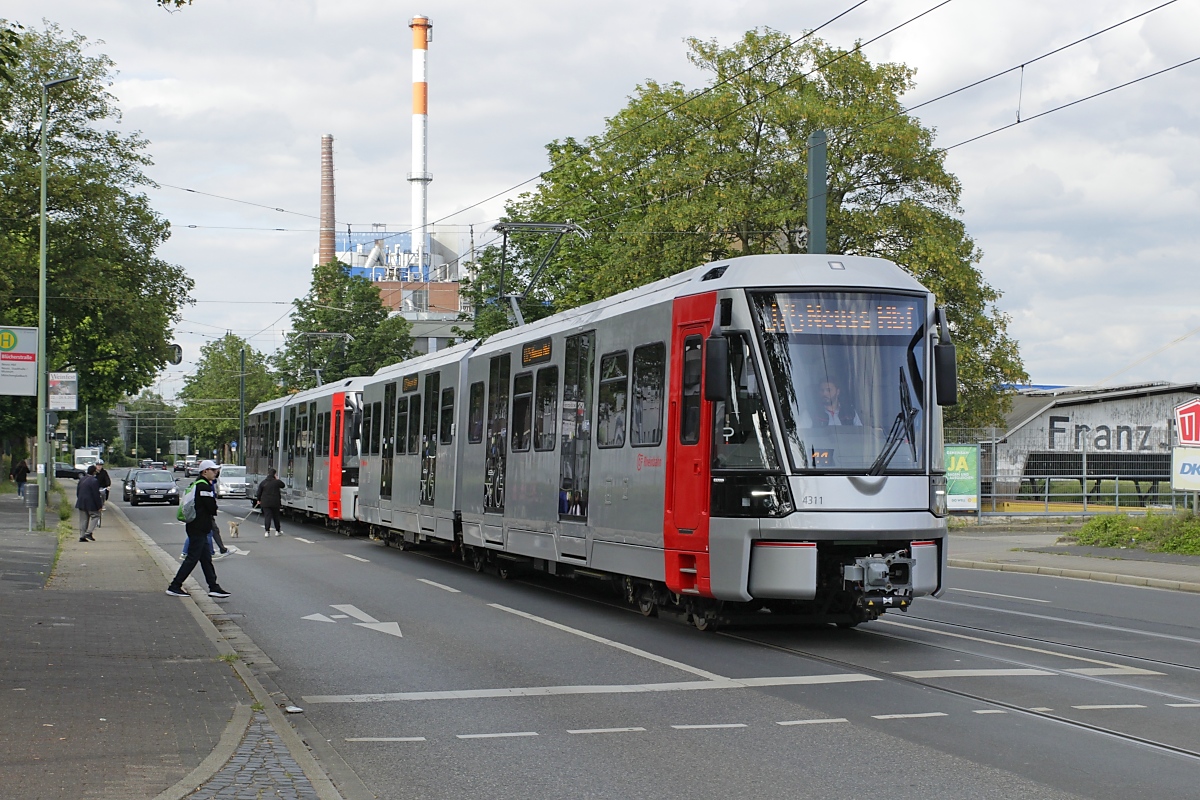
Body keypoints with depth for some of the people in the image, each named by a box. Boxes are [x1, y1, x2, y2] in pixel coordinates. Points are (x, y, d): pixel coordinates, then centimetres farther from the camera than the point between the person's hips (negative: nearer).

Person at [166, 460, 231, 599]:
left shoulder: (196, 485, 15)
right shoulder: (204, 487, -17)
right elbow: (212, 508, -20)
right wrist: (213, 515, 2)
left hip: (198, 528, 10)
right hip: (199, 529, -10)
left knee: (206, 559, 11)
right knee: (192, 558, -5)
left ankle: (214, 587, 14)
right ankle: (174, 586, -1)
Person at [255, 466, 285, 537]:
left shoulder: (263, 483, 0)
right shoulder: (277, 482, -7)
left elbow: (259, 492, 5)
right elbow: (283, 485, 12)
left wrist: (258, 500, 19)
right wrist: (277, 479, 16)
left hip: (265, 503, 1)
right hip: (275, 503, -1)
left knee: (267, 516, 0)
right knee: (276, 517, 12)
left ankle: (267, 531, -8)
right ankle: (277, 531, 21)